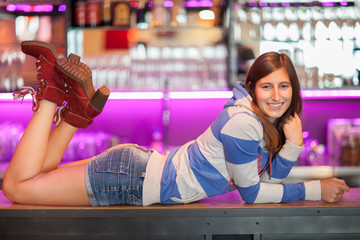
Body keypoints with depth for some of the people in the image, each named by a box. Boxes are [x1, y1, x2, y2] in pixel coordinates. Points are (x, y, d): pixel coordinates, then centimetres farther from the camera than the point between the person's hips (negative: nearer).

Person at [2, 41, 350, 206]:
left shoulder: (267, 119, 5)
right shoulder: (243, 123, -24)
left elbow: (271, 177, 7)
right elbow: (251, 192, -16)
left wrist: (293, 144, -10)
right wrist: (316, 190, -11)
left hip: (147, 168, 9)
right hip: (133, 178, -9)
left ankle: (82, 106, 15)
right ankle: (52, 92, 3)